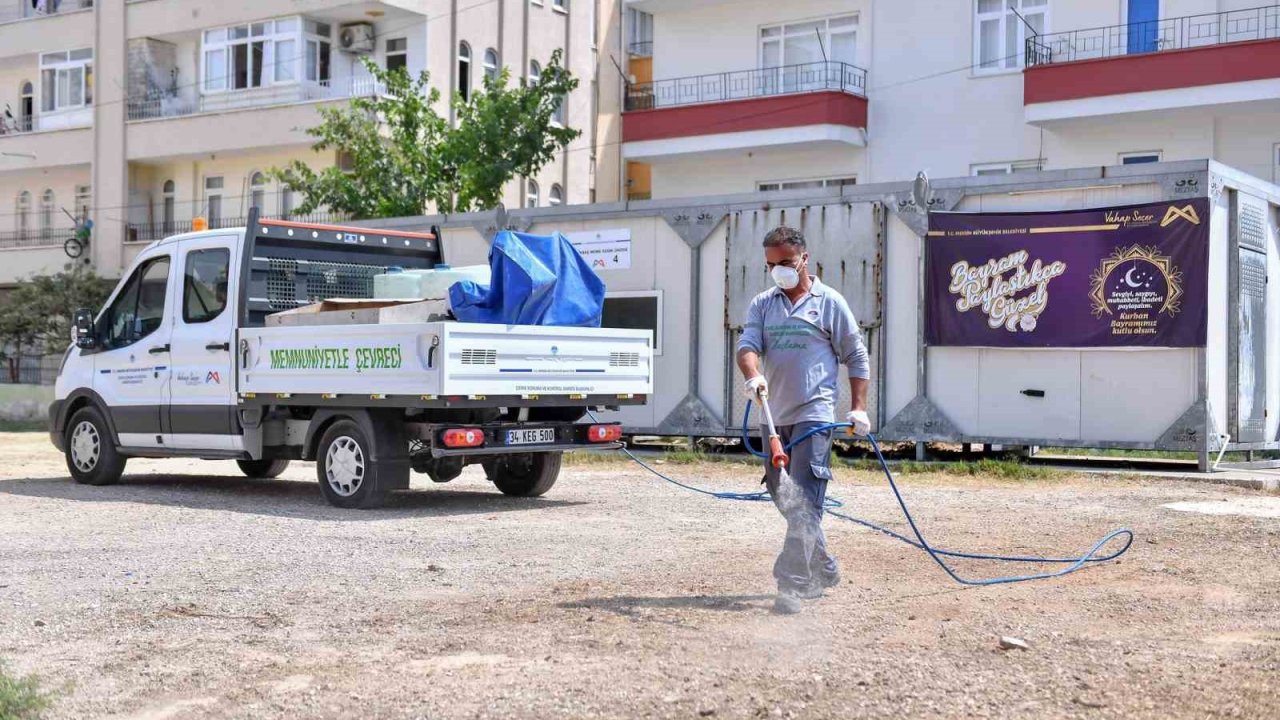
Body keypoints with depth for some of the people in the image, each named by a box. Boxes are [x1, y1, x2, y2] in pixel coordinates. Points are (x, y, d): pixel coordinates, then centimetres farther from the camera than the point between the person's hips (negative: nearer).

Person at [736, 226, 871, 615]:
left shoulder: (829, 302, 3)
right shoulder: (762, 304, 12)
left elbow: (856, 357, 7)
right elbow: (748, 345, -3)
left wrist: (859, 408, -1)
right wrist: (753, 376, -25)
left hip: (814, 415, -6)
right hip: (775, 416, 6)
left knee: (804, 502, -14)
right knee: (783, 497, 12)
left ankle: (792, 585, -19)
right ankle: (824, 571, 29)